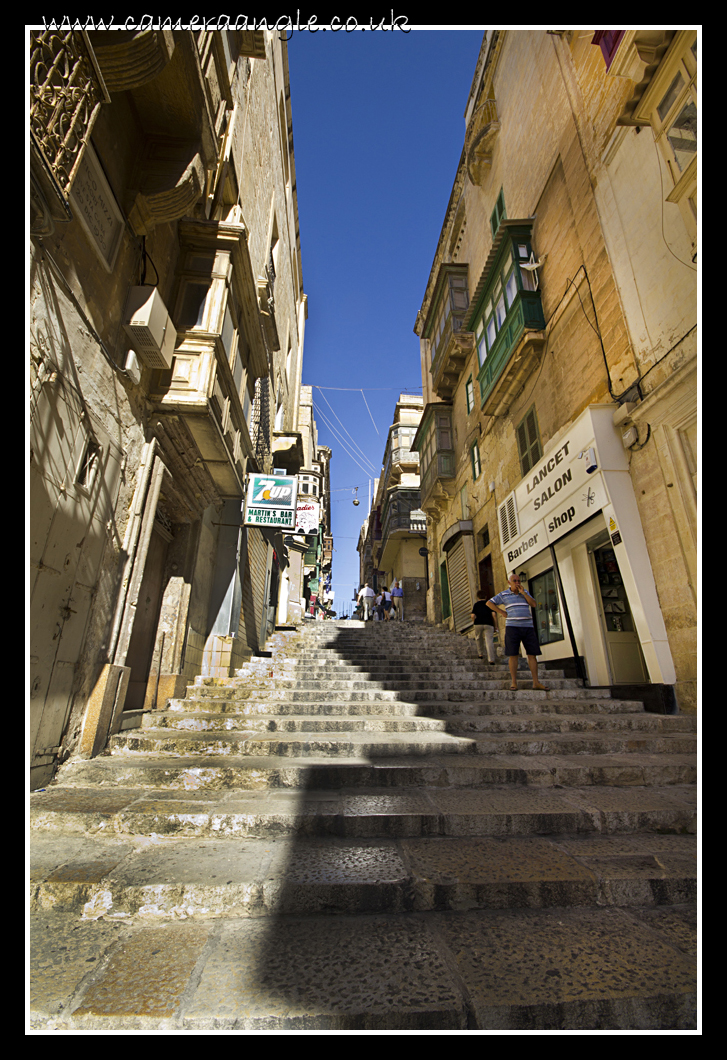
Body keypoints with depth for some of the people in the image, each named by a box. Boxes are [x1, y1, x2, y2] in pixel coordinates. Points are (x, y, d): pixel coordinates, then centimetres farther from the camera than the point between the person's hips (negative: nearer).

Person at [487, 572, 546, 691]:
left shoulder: (525, 592, 14)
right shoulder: (503, 595, 5)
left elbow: (534, 604, 1)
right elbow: (489, 603, 5)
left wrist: (523, 592, -5)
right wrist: (502, 612, 0)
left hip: (528, 627, 3)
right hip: (512, 627, -3)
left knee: (532, 654, 1)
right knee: (513, 654, -5)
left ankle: (536, 682, 7)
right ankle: (514, 682, 0)